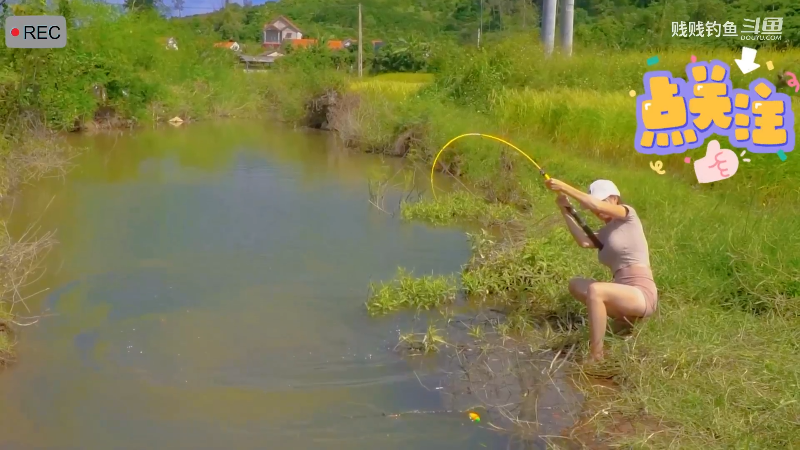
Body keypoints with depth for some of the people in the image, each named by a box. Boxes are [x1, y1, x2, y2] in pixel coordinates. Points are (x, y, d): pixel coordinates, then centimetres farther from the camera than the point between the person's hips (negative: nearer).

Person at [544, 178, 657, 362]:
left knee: (595, 290, -32)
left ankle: (595, 357, -27)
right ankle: (624, 318, 7)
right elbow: (584, 241, -3)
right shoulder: (605, 232, 19)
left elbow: (595, 205, -18)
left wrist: (564, 187, -16)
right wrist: (566, 211, -6)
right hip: (625, 294, 9)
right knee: (576, 285, 10)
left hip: (642, 294, -9)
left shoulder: (628, 215, 0)